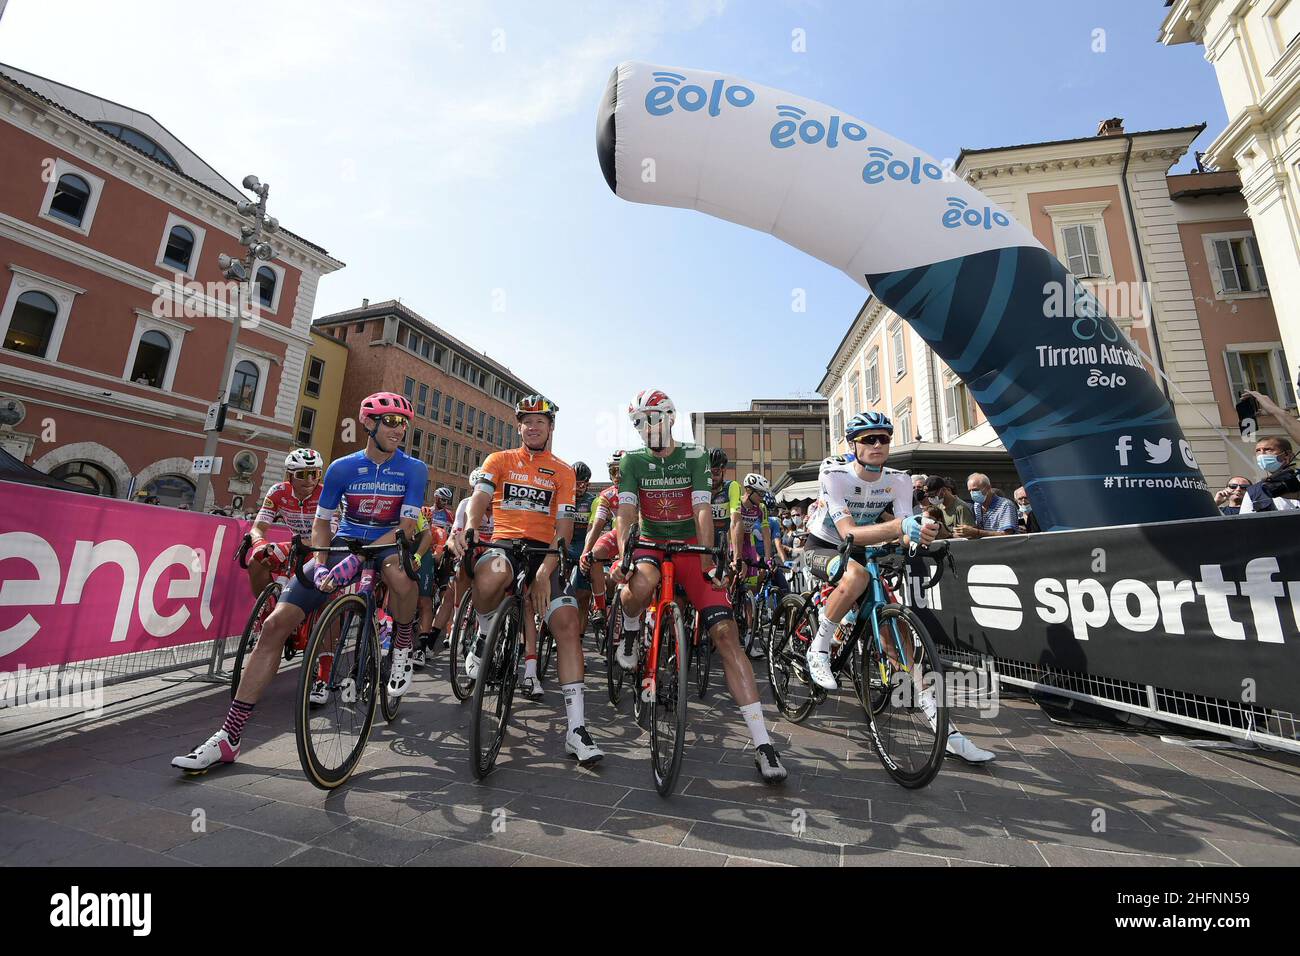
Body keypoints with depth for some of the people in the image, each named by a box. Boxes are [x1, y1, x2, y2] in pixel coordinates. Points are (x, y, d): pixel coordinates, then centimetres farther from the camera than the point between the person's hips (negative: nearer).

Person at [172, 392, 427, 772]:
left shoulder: (413, 470, -9)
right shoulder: (343, 467, -2)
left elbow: (406, 528, -16)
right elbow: (321, 523, 5)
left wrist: (356, 558, -27)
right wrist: (321, 565, -12)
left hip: (386, 546, -3)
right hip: (343, 545, 3)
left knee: (400, 572, -41)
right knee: (275, 624, -8)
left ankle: (403, 648, -11)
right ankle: (229, 737, 5)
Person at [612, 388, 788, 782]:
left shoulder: (694, 457, -4)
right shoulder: (632, 461, 0)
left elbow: (703, 510, -14)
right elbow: (626, 513, -11)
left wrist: (708, 560, -26)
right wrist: (623, 556, -28)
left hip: (690, 547, 0)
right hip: (651, 543, 1)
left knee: (726, 634, -14)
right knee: (642, 583, -38)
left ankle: (762, 742, -9)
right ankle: (630, 632, 0)